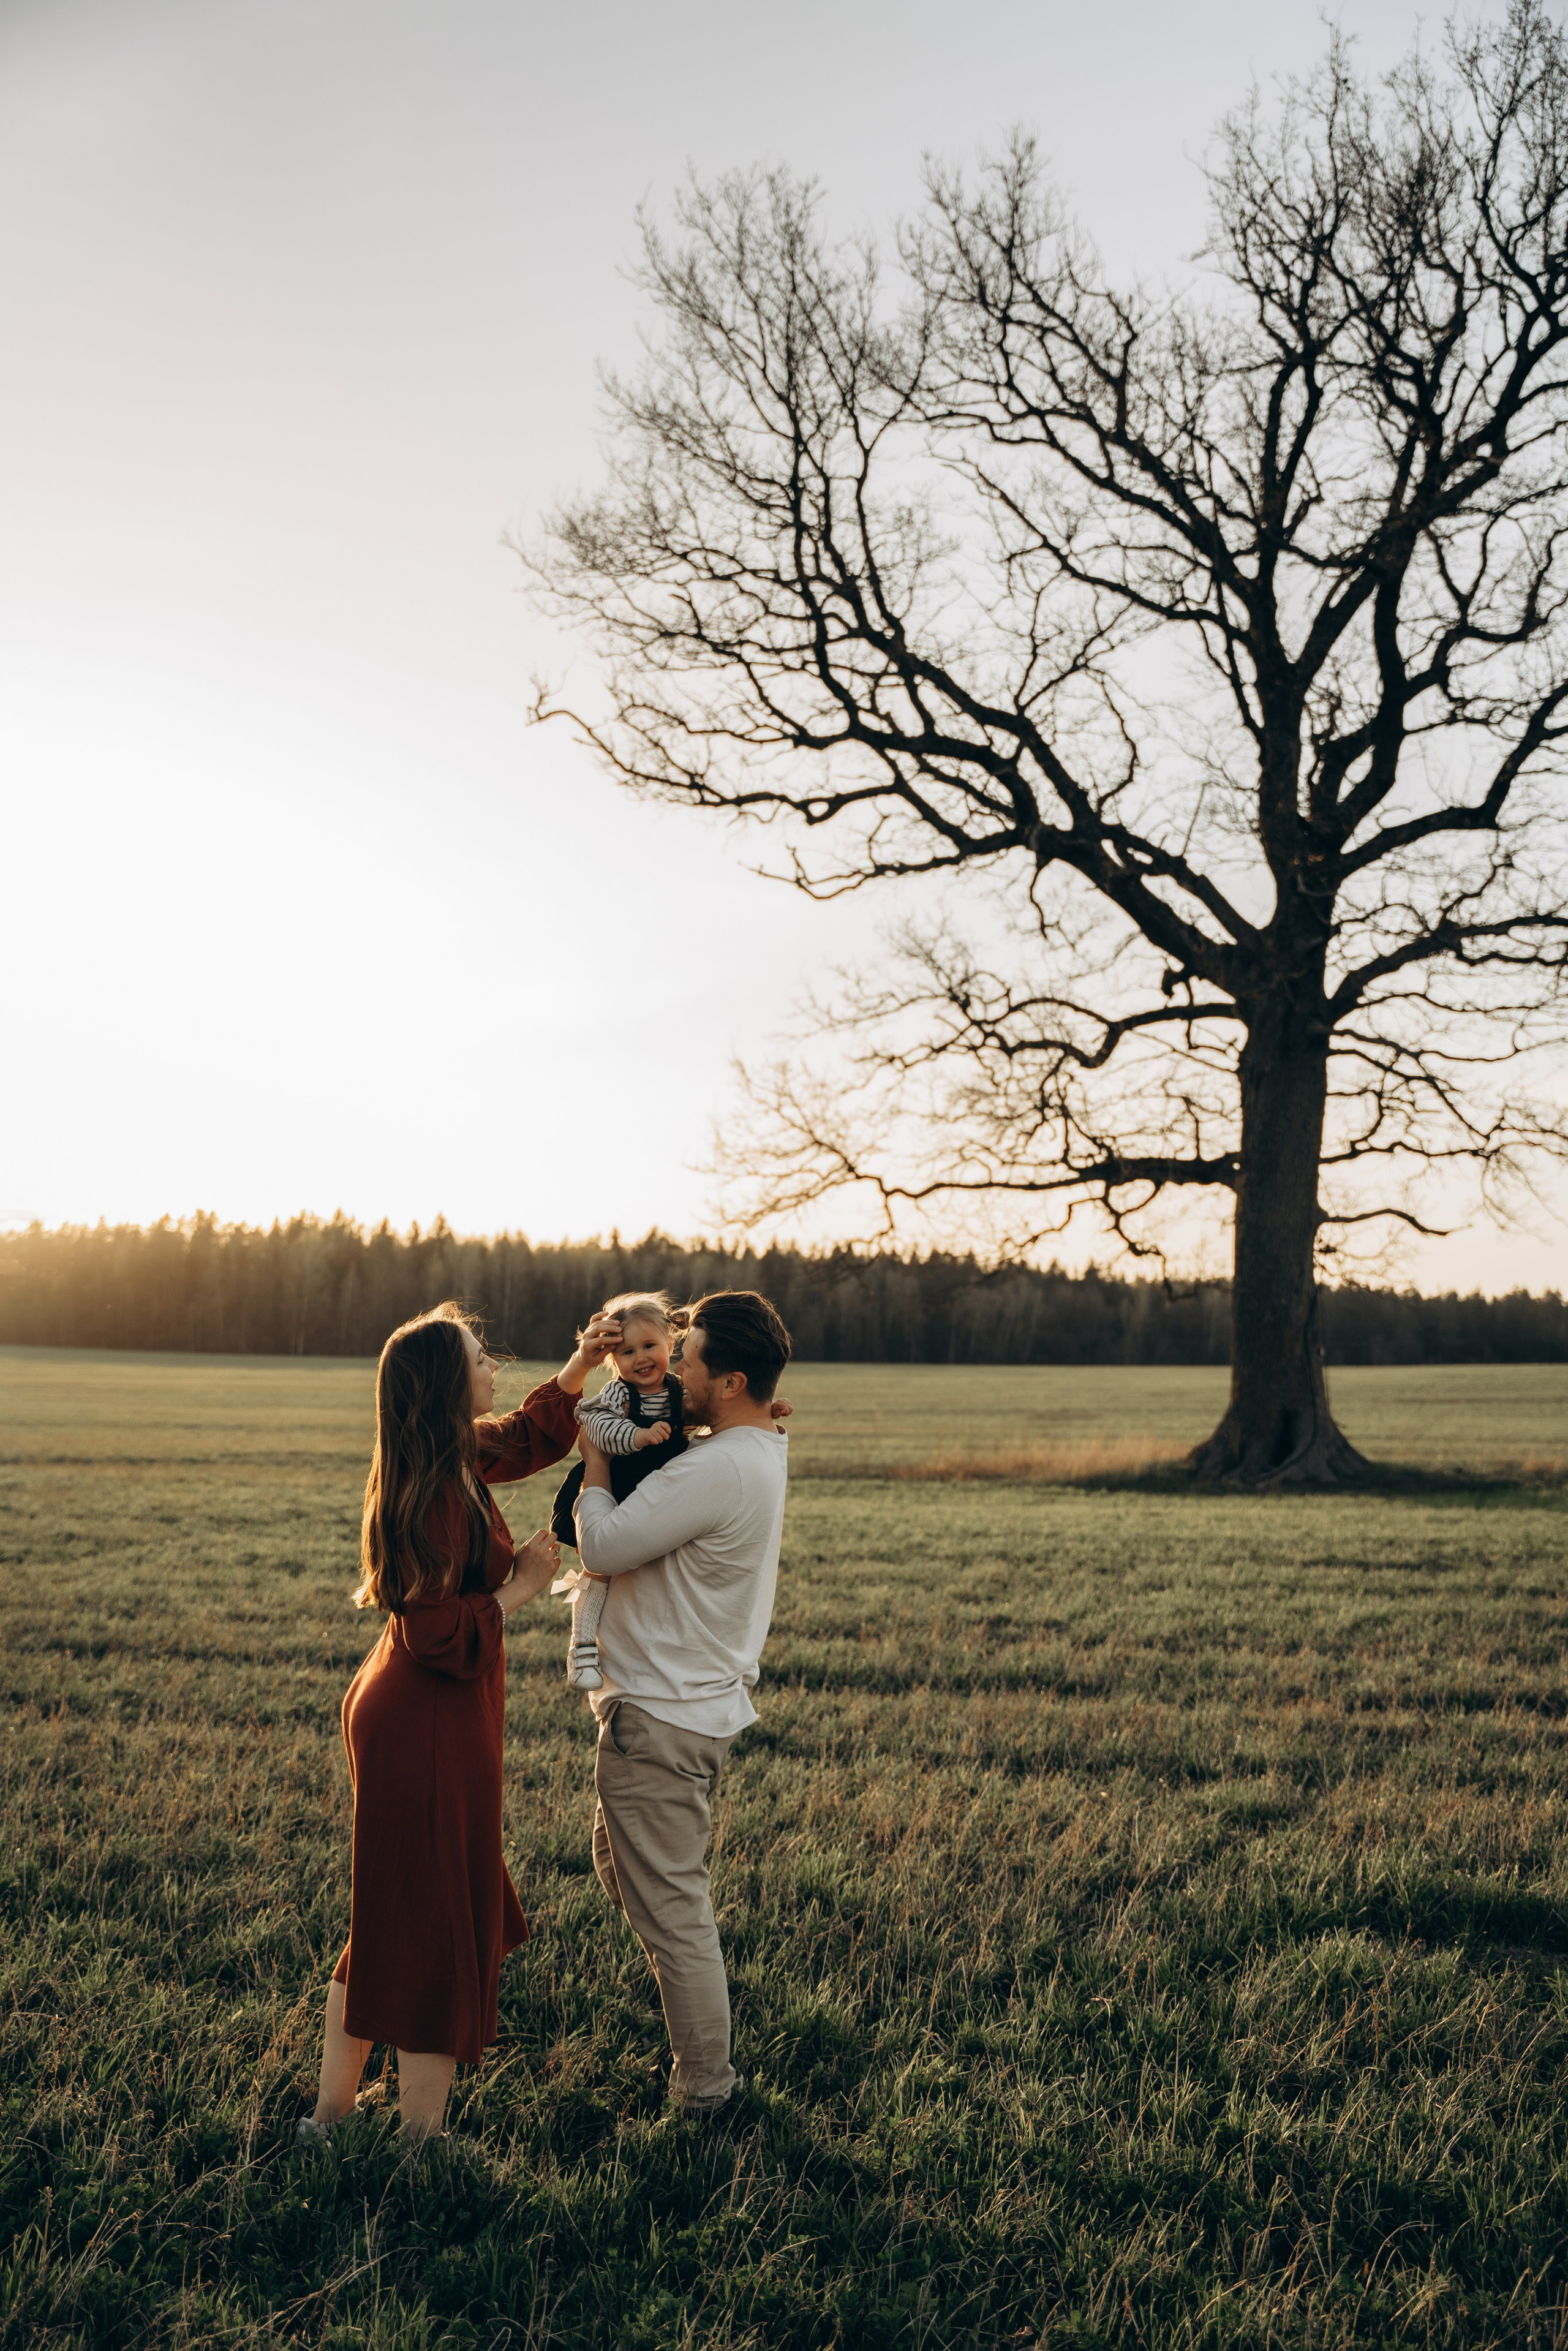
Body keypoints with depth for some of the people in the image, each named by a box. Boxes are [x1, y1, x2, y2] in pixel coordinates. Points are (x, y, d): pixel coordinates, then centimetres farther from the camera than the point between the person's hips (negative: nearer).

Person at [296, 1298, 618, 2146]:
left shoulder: (458, 1461, 4)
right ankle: (420, 2141, 14)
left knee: (390, 1923, 20)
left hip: (394, 1711, 10)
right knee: (440, 1933, 3)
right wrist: (521, 1585, -15)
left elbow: (532, 1436, 25)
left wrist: (580, 1366, 14)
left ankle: (330, 2116, 31)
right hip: (429, 1729, -10)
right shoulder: (439, 1493, -24)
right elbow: (440, 1636, -27)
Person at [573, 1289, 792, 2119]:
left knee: (671, 1908, 2)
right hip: (701, 1700, 11)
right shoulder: (760, 1452, 7)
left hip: (662, 1719, -11)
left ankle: (704, 2090, 15)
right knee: (621, 1869, 26)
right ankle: (701, 2046, 39)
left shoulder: (718, 1471, -25)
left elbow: (603, 1546, -20)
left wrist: (594, 1458, -5)